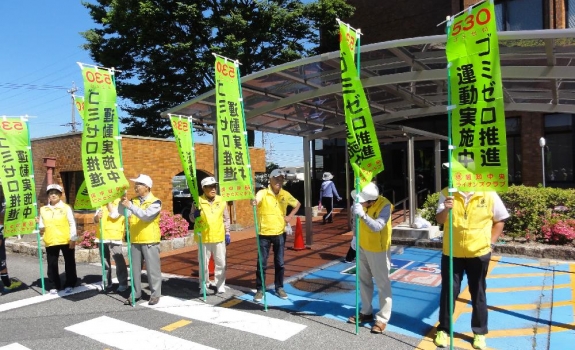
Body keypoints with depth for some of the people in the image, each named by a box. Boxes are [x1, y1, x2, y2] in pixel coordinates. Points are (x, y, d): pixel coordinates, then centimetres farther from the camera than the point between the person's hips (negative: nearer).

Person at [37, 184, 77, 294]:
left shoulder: (66, 207, -2)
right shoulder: (43, 209, 8)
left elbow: (72, 224, -4)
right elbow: (42, 226, 14)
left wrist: (73, 239, -9)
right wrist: (39, 224, -9)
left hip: (66, 241, -3)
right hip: (50, 241, 3)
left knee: (69, 263, 6)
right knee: (52, 264, 9)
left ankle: (70, 284, 19)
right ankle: (55, 286, 23)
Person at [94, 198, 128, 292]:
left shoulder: (120, 203, -2)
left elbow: (114, 215, -18)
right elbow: (95, 220, 13)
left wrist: (109, 201, -11)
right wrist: (97, 216, -11)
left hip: (114, 237, -6)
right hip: (102, 236, 6)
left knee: (119, 261, -5)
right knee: (105, 261, 13)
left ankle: (123, 284, 2)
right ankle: (107, 282, 24)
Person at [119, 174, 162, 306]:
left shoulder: (155, 202, -9)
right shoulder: (133, 201, 8)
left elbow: (146, 215, -23)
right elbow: (122, 212, -2)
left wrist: (130, 205, -27)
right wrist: (123, 201, -18)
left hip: (150, 241, -5)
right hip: (135, 240, 5)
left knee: (152, 268, 2)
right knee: (135, 268, 12)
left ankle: (155, 294, 12)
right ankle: (136, 293, 24)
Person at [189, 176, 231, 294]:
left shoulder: (221, 200, 2)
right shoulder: (198, 201, -6)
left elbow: (226, 218, 8)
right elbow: (191, 217, 2)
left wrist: (227, 233, 5)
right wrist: (195, 215, -21)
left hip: (219, 237, 2)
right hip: (203, 238, -2)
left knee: (221, 263, 8)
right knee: (203, 263, 10)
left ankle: (220, 285, 22)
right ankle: (204, 285, 25)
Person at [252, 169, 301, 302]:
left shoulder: (285, 194, 2)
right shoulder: (262, 193, -12)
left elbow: (297, 204, 17)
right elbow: (256, 201, -34)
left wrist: (290, 216, 3)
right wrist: (253, 202, -58)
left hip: (279, 234, 4)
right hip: (264, 234, -3)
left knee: (279, 263, 11)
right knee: (262, 263, 3)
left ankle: (279, 288, 26)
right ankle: (260, 290, 16)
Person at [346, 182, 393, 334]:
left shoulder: (384, 206, -26)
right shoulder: (362, 202, -9)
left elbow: (377, 227, -38)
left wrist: (362, 214, -47)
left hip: (378, 250, -6)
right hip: (363, 246, 7)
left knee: (382, 284, 1)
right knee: (364, 280, 16)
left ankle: (382, 318, 12)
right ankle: (366, 312, 31)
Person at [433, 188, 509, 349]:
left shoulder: (489, 195, -6)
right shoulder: (447, 193, -5)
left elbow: (499, 220, 6)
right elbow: (439, 220, -9)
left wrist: (490, 242, -2)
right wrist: (446, 209, -29)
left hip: (479, 253, 0)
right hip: (451, 252, 0)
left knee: (478, 293, 13)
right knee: (448, 291, 8)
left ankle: (479, 332, 29)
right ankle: (443, 329, 23)